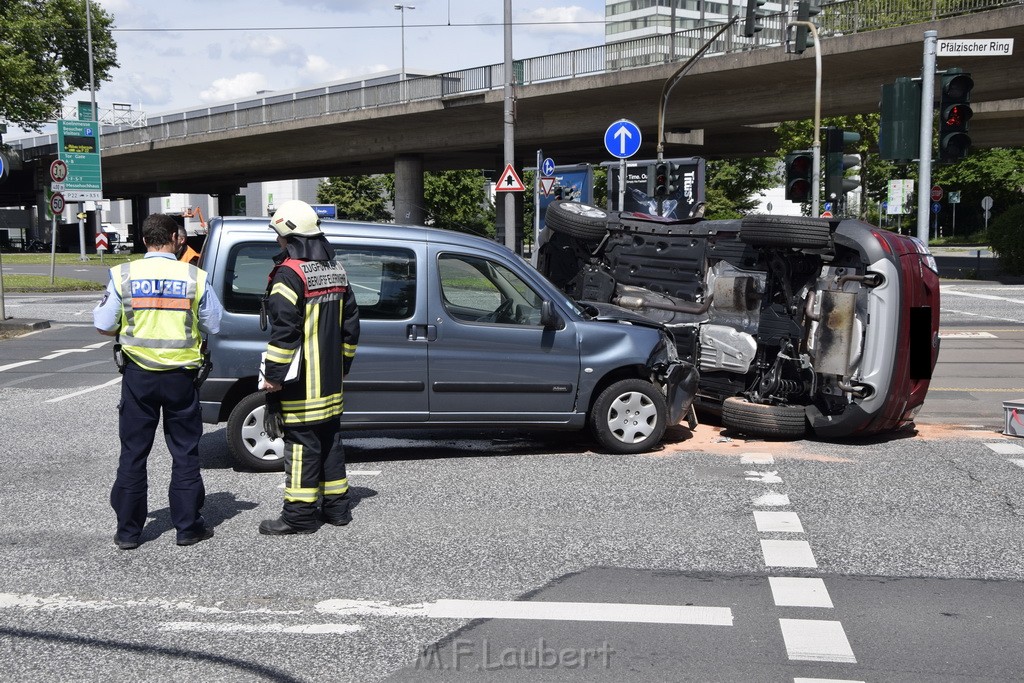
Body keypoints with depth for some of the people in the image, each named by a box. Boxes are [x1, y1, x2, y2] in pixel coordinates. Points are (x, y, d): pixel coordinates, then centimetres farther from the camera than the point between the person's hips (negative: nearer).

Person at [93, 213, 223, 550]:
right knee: (185, 452, 10)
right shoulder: (194, 277, -7)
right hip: (181, 375, 0)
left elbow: (103, 325, -3)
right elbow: (213, 326, 1)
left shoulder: (124, 275, -6)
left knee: (133, 452, 9)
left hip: (138, 374, 1)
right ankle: (188, 526, 15)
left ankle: (128, 531, 14)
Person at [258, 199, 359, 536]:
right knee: (330, 438, 15)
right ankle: (336, 506, 22)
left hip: (299, 382, -8)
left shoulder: (290, 273, -15)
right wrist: (343, 363, 23)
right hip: (330, 381, 8)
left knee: (301, 443, -3)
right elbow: (351, 323, 17)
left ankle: (300, 513, 3)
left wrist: (273, 375, -15)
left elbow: (284, 330, -20)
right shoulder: (335, 269, 12)